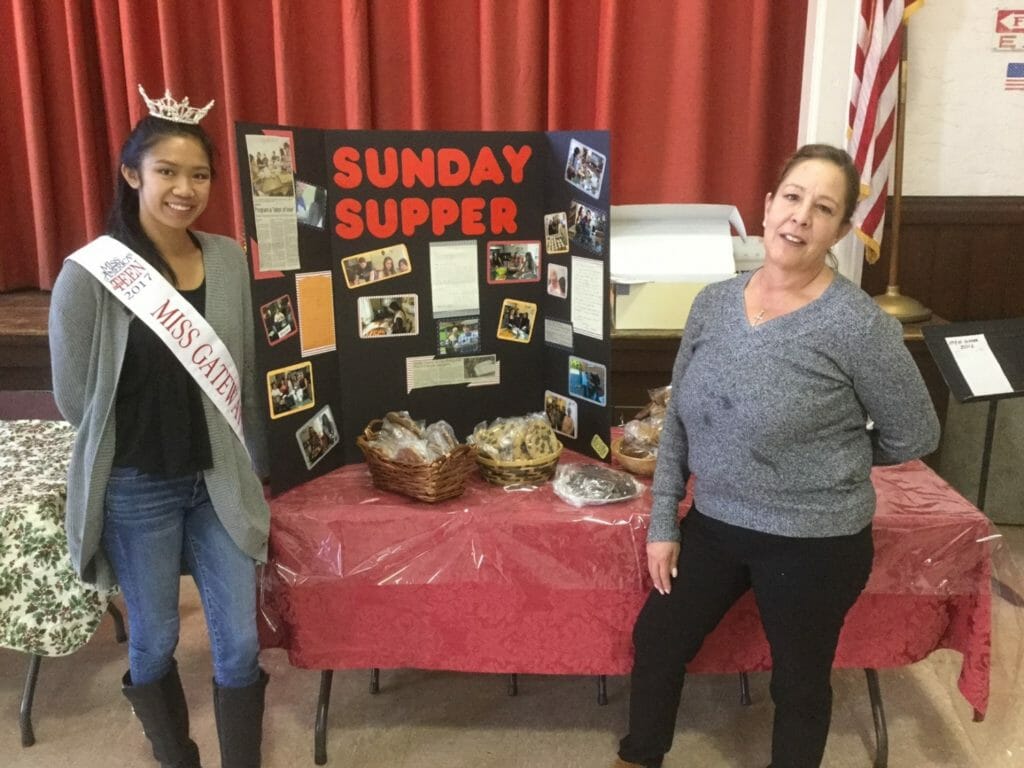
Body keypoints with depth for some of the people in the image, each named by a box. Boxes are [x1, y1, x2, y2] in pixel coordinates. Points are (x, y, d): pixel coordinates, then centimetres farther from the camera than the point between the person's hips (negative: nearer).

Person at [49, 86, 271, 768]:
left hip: (221, 482, 3)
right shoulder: (90, 273, -15)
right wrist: (142, 434, -3)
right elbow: (73, 398, -7)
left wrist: (254, 469, 10)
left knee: (241, 645, 8)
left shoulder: (230, 259, -2)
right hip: (136, 491, -3)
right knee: (155, 642, 16)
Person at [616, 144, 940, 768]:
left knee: (799, 680, 16)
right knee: (655, 643, 18)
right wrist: (663, 523, 3)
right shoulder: (714, 302, -3)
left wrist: (833, 459, 4)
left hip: (814, 542, -5)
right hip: (714, 523, 6)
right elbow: (678, 420, 4)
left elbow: (915, 435, -7)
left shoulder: (858, 324, -19)